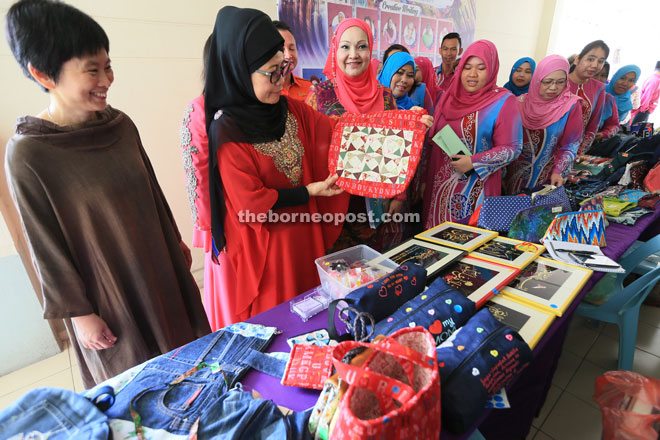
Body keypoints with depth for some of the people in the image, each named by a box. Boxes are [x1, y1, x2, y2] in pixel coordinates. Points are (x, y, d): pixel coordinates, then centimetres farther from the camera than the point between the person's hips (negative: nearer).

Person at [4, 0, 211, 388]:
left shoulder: (121, 125, -6)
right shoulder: (28, 154, -20)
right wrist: (78, 313, -8)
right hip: (107, 294, -5)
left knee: (185, 359, 25)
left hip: (159, 270, 6)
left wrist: (177, 245, 13)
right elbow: (46, 248, -14)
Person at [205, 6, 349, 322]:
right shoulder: (227, 129, -20)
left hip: (305, 232, 6)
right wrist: (310, 192, -15)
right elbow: (250, 203, -20)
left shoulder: (290, 109, -1)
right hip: (266, 245, -6)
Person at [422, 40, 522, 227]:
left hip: (475, 187, -4)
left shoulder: (503, 102, -6)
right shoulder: (448, 96, 9)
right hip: (440, 183, 5)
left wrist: (473, 163, -20)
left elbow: (512, 148, -9)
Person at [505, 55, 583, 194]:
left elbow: (570, 145, -6)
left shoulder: (571, 105, -11)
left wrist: (558, 172, -15)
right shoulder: (521, 102, -7)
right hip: (516, 172, 2)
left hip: (546, 175, -1)